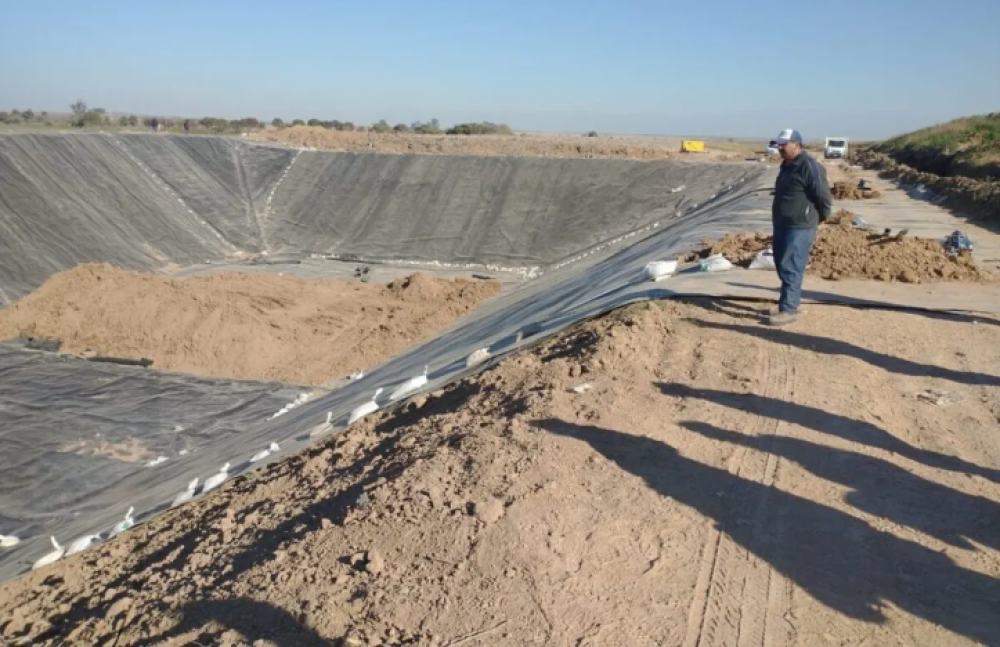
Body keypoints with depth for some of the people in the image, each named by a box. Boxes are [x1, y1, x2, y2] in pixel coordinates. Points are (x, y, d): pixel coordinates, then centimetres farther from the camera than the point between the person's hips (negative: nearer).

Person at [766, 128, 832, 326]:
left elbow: (824, 196, -16)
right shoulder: (787, 165, 14)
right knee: (782, 266, 13)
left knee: (790, 269, -9)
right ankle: (788, 306, 23)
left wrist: (821, 217, -3)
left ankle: (788, 310, -5)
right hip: (782, 225, 10)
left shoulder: (809, 166, -17)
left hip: (799, 228, -10)